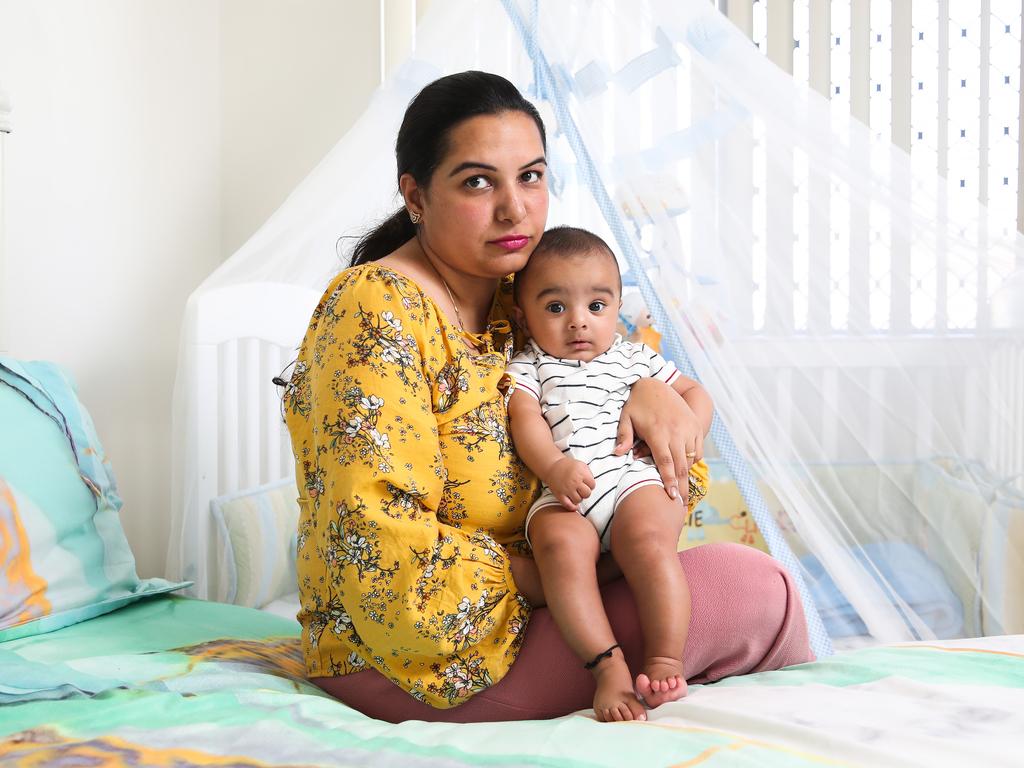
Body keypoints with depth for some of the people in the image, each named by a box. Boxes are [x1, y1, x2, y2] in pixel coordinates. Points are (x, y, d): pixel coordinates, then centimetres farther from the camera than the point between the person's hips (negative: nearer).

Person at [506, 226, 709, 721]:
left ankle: (665, 661, -31)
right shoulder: (527, 368, 19)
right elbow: (525, 421, 0)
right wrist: (554, 466, -21)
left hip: (637, 480, 1)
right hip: (563, 496, -1)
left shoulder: (633, 358, 27)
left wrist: (691, 424, 9)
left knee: (648, 538, -32)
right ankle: (608, 665, -35)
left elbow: (693, 391, 34)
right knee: (561, 545, -34)